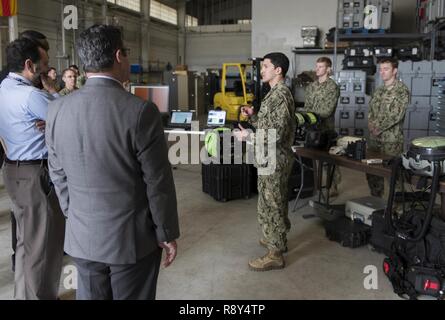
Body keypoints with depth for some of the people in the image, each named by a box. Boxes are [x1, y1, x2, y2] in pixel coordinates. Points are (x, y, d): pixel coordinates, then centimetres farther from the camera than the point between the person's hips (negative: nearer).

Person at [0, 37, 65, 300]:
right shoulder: (31, 95, -20)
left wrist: (47, 123, -5)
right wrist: (52, 90, -2)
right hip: (36, 174, -10)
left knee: (28, 239, 20)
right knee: (43, 243, 2)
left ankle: (24, 293, 33)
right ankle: (39, 296, 15)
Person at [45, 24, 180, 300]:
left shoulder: (58, 109, -3)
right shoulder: (141, 111, -18)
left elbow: (58, 175, 6)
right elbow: (158, 182, -13)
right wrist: (167, 234, -1)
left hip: (81, 236, 5)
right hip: (132, 237, -4)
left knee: (90, 295, 19)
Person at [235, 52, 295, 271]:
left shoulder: (280, 95, -19)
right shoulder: (276, 93, 13)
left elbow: (278, 132, -26)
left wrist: (247, 135, -19)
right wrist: (252, 116, 5)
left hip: (274, 160, -10)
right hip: (272, 158, 10)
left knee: (269, 206, -3)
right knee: (275, 203, 21)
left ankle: (275, 255, 7)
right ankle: (278, 240, 37)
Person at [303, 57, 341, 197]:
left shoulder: (333, 87, -7)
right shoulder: (311, 86, 13)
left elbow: (327, 110, -14)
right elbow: (307, 107, 13)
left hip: (326, 128, -6)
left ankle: (333, 187, 11)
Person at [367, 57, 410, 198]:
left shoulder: (402, 90, -8)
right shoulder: (379, 91, 13)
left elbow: (396, 115, -17)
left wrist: (378, 127, -14)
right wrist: (371, 125, -5)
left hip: (392, 140, -7)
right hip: (374, 138, 7)